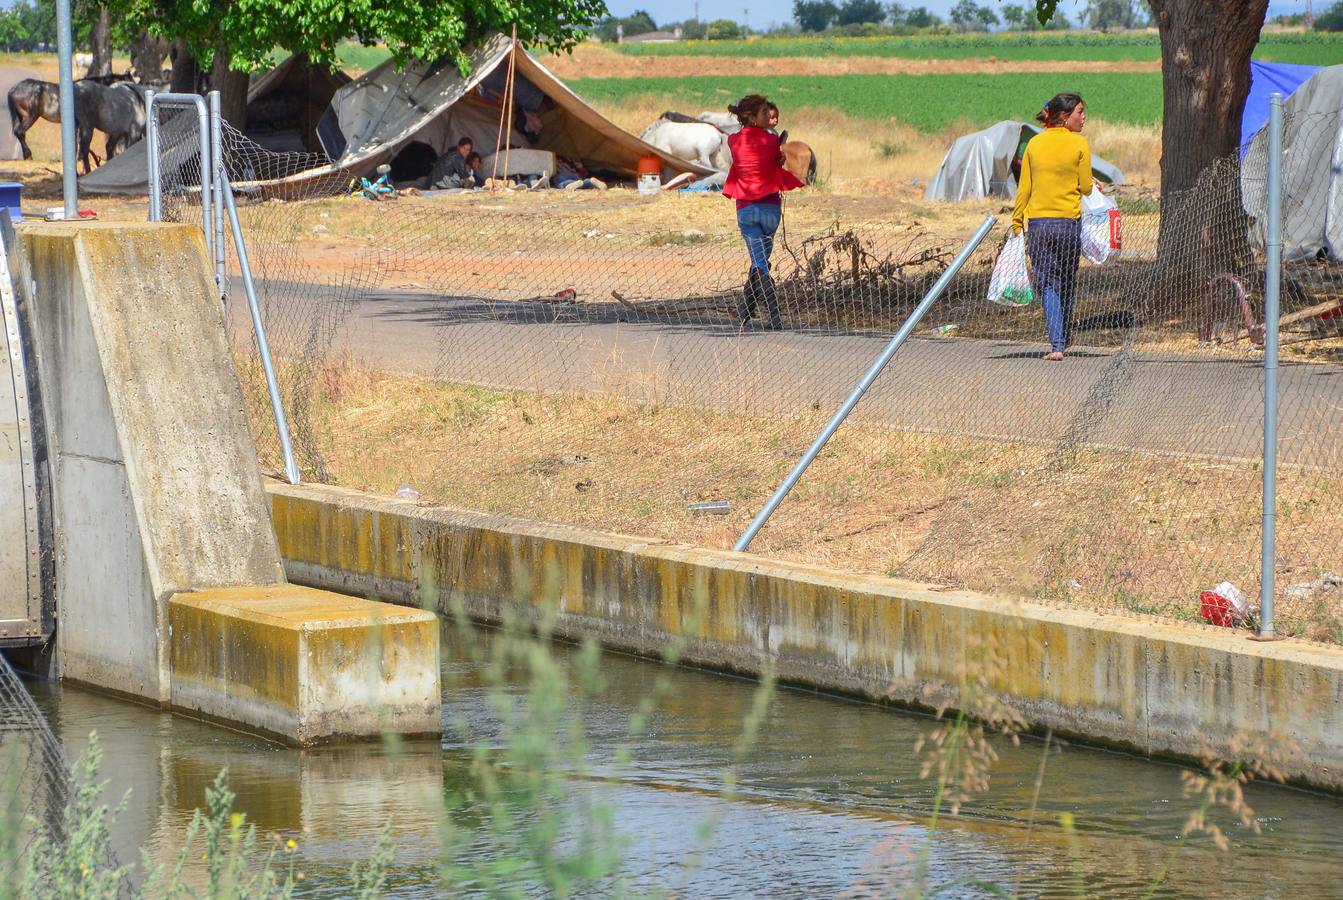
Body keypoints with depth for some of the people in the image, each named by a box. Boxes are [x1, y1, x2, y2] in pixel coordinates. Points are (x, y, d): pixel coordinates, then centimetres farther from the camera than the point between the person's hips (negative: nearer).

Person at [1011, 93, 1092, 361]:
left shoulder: (1035, 143, 3)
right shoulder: (1079, 144, -6)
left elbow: (1024, 187, 4)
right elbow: (1086, 188, -4)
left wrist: (1016, 221, 11)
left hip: (1037, 222, 2)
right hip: (1068, 221, -2)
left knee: (1047, 284, 1)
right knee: (1067, 285, 16)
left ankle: (1056, 345, -11)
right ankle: (1063, 340, 27)